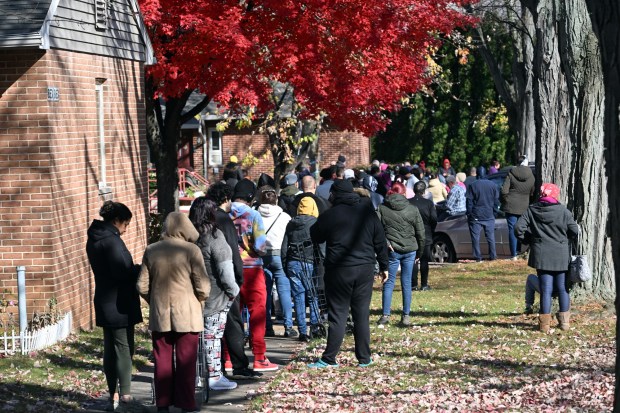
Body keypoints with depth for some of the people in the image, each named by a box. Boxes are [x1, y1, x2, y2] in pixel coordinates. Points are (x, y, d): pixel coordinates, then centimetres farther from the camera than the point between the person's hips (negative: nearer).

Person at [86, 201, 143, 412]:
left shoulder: (94, 239, 12)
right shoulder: (111, 240, -18)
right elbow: (123, 271, -23)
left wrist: (135, 269, 7)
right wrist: (142, 270, -7)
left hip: (105, 303, 9)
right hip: (119, 304, -9)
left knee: (110, 349, 12)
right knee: (124, 347, -2)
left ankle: (113, 395, 17)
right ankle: (125, 394, 1)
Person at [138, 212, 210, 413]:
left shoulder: (151, 251, 0)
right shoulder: (191, 250, -11)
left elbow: (142, 286, 4)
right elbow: (203, 287, -10)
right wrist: (199, 301, 10)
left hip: (159, 315, 3)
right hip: (187, 314, -3)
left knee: (163, 360, 10)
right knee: (185, 361, 4)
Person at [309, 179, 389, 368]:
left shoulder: (330, 216, -7)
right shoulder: (368, 213, 6)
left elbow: (315, 237, 6)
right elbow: (380, 242, 9)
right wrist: (384, 266, 17)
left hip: (339, 270, -3)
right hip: (365, 269, 3)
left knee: (338, 314, 0)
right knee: (362, 314, 9)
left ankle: (329, 358, -1)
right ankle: (364, 358, 11)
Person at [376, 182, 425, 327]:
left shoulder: (382, 209, -1)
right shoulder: (413, 210, 3)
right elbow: (420, 232, 7)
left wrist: (384, 242, -11)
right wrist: (419, 252, 15)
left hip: (391, 250, -1)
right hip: (410, 250, 1)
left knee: (389, 282, 5)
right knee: (406, 283, 6)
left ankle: (385, 315, 0)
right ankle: (406, 316, 6)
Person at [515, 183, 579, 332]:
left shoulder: (531, 210, 0)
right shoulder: (563, 211, -5)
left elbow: (518, 229, -6)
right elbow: (575, 231, -3)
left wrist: (529, 240, 10)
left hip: (541, 254, 1)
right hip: (561, 255, -1)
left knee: (546, 288, 4)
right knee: (562, 288, 11)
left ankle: (545, 323, 2)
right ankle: (564, 320, 16)